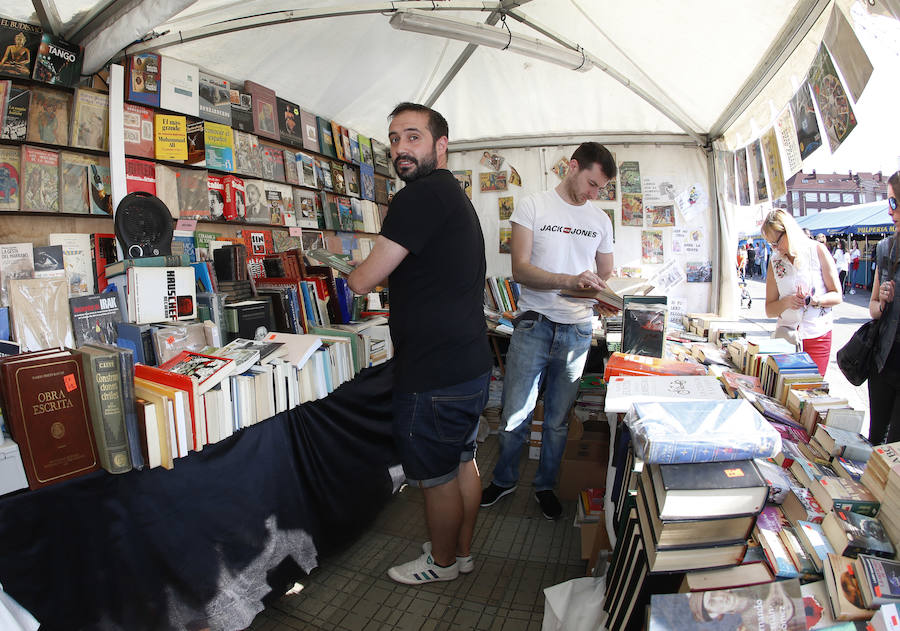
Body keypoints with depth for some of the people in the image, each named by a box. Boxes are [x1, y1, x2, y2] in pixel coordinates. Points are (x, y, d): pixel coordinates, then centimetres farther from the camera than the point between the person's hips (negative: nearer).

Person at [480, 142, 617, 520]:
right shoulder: (532, 207, -1)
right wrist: (571, 280, -25)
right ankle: (504, 480, 29)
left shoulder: (600, 220, 12)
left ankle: (546, 485, 33)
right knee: (515, 416, 5)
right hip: (534, 325, -3)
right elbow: (521, 270, -11)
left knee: (558, 420, 13)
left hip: (577, 331, 3)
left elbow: (606, 274, 19)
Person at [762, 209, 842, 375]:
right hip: (785, 336, 2)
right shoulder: (775, 261, 5)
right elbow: (769, 310, 5)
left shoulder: (817, 250, -1)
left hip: (817, 337, -2)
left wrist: (815, 300, -18)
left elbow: (837, 296, 1)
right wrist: (786, 302, -14)